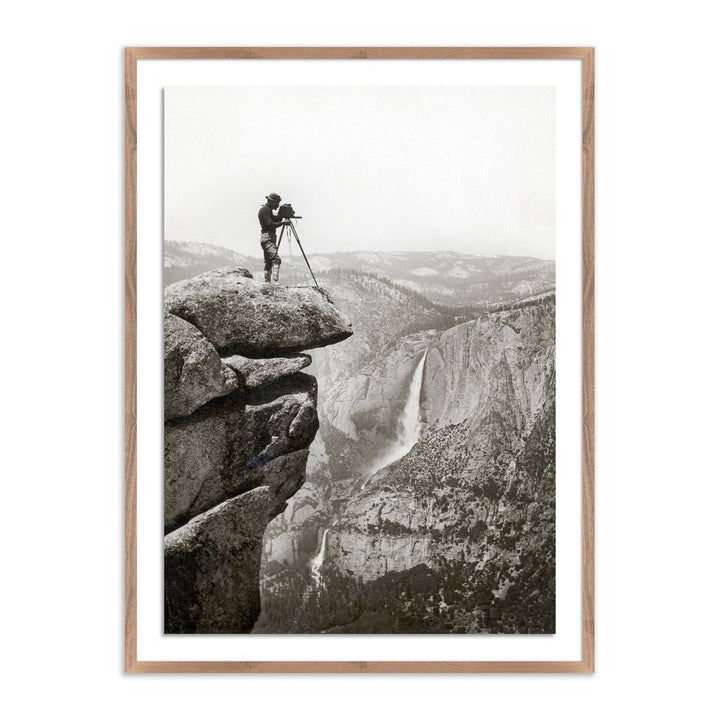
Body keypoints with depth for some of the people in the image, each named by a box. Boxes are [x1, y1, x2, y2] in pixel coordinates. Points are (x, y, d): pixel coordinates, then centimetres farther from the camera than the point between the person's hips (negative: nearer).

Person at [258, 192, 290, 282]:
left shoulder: (268, 210, 22)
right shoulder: (265, 210, -9)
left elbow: (276, 220, 20)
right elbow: (270, 224, -19)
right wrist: (282, 223, -20)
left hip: (267, 238, 11)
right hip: (267, 238, -11)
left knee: (269, 263, 9)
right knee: (276, 260, -22)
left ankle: (267, 283, 9)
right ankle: (275, 282, -32)